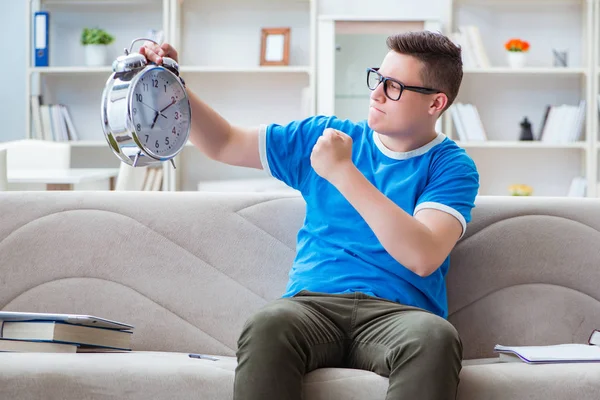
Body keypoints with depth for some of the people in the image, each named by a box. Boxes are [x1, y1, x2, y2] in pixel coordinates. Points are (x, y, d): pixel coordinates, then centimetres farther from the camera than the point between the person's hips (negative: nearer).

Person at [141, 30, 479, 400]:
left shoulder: (451, 167, 6)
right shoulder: (326, 135, 18)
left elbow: (423, 257, -12)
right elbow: (224, 144, 22)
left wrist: (343, 172, -12)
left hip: (397, 313, -2)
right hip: (313, 303, 3)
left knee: (435, 336, -40)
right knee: (268, 324, -35)